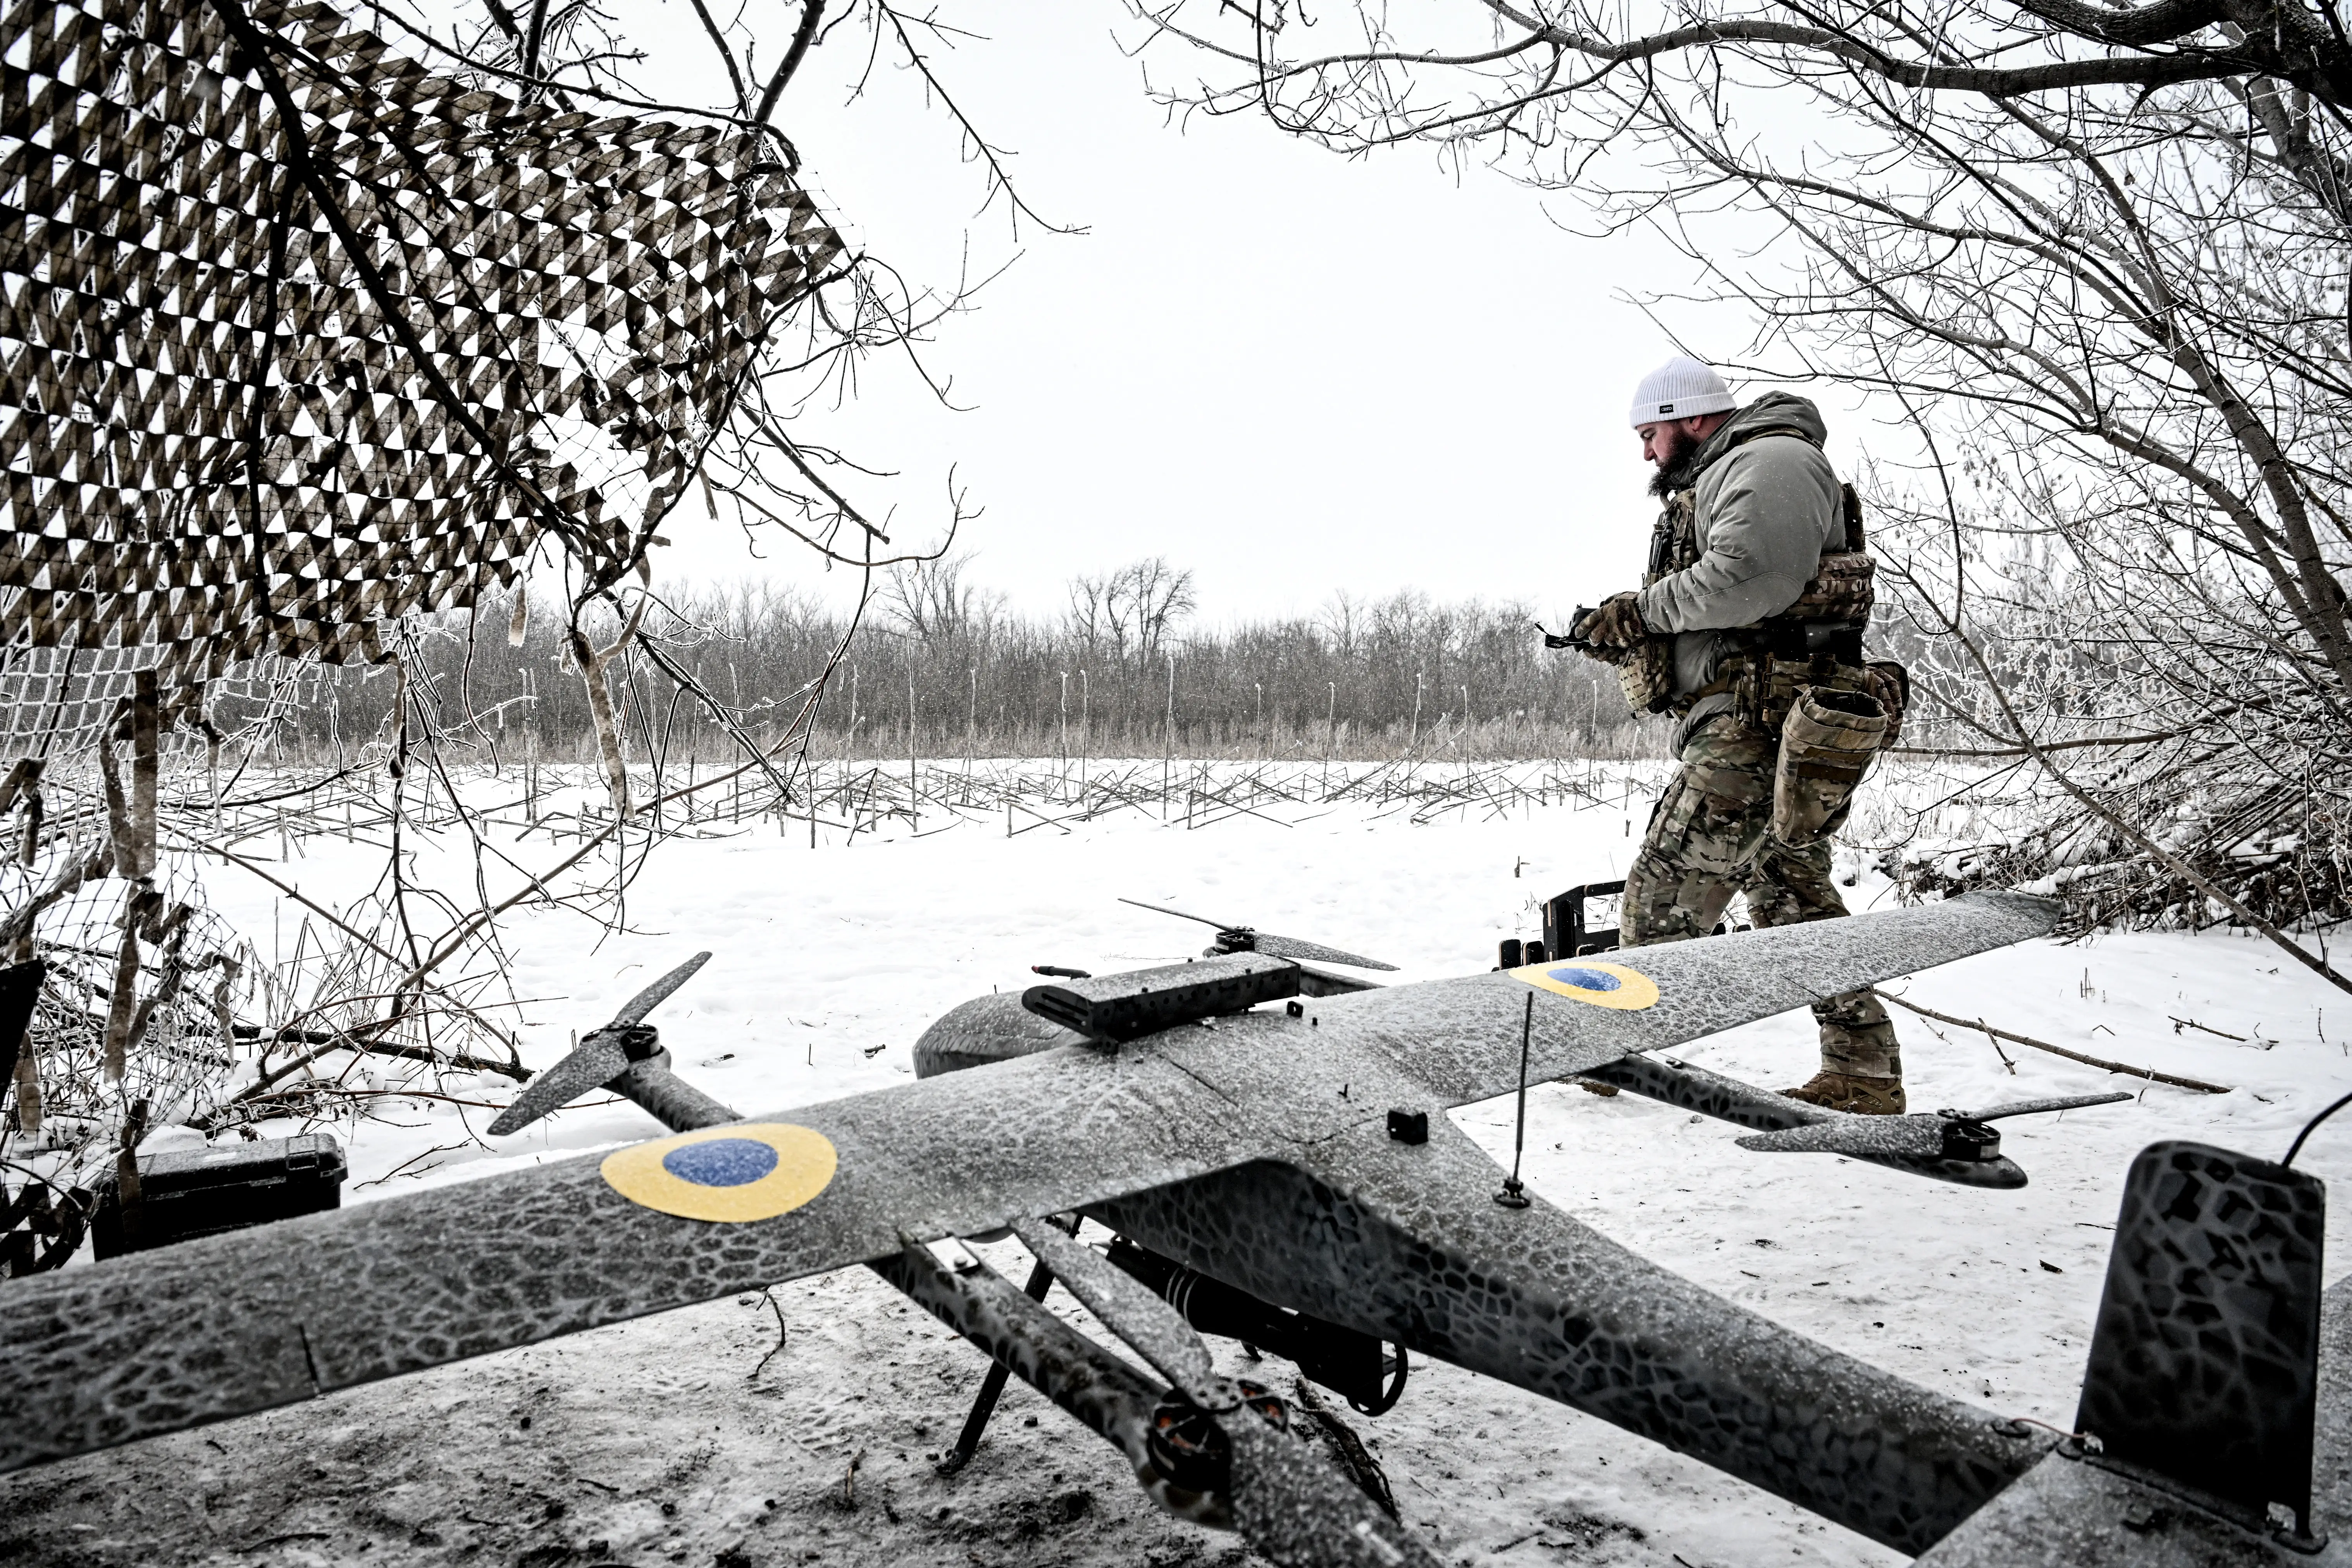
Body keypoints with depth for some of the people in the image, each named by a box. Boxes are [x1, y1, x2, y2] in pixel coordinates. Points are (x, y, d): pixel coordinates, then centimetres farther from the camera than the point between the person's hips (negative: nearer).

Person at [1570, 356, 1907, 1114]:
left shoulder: (1772, 462, -5)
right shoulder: (1711, 487, 27)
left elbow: (1748, 580, -23)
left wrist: (1642, 608, -12)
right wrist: (1631, 639, 7)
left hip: (1759, 728, -11)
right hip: (1752, 730, 11)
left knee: (1663, 901, -7)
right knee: (1797, 903, 12)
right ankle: (1865, 1078, 17)